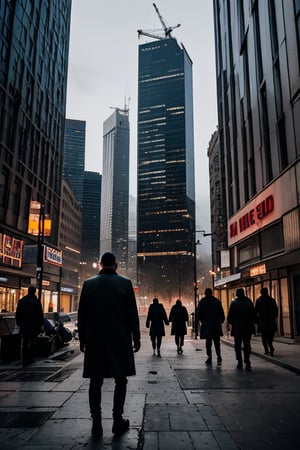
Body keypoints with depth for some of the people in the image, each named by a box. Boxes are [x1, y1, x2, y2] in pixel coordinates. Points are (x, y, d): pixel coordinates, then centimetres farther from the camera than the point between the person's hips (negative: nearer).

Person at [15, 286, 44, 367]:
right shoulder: (36, 301, -8)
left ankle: (25, 361, 2)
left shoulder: (21, 300, 5)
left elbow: (18, 314, 9)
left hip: (24, 326, 3)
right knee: (32, 343, 11)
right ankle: (30, 359, 15)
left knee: (25, 344, 5)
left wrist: (19, 323, 17)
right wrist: (41, 324, 0)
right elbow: (40, 314, -7)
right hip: (34, 326, -3)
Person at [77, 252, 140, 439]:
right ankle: (118, 420, 13)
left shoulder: (88, 283, 0)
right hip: (120, 339, -1)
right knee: (120, 379, 10)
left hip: (95, 340, 2)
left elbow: (82, 314, 3)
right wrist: (136, 338, 3)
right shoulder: (125, 283, -5)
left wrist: (82, 339, 12)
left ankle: (97, 423, 12)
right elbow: (132, 313, -5)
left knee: (96, 381, 9)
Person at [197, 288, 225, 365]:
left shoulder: (202, 302, -2)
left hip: (206, 324, -1)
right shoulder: (217, 301, 4)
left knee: (208, 341, 5)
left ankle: (209, 357, 3)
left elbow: (199, 313, 0)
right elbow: (221, 313, 5)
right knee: (217, 341, 8)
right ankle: (218, 356, -4)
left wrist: (200, 321, 13)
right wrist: (221, 321, 13)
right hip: (216, 324, 1)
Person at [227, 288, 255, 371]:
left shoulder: (234, 303, -7)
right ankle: (247, 362, -2)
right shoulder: (249, 302, 1)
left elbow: (229, 317, -6)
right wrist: (252, 323, 15)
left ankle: (240, 362, 7)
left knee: (238, 346, 9)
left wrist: (231, 322, 12)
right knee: (247, 345, 7)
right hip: (248, 328, 2)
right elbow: (253, 315, 5)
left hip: (237, 328, -2)